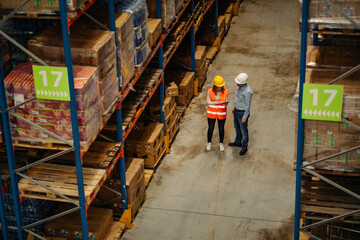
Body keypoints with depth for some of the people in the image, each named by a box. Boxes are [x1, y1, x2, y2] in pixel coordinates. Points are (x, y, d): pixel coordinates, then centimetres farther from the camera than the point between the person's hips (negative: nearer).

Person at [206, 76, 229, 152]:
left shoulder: (225, 92, -11)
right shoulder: (210, 91, -14)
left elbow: (226, 102, -4)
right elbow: (208, 102, -11)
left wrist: (225, 104, -29)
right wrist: (219, 102, -22)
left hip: (221, 113, 1)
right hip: (211, 113, -1)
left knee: (221, 129, 13)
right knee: (211, 128, 11)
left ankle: (221, 143, 34)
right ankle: (209, 143, 34)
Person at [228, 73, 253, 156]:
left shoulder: (247, 91, -30)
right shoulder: (239, 86, -4)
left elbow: (248, 105, -23)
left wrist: (245, 117, -18)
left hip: (242, 112, -8)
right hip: (236, 111, 9)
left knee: (243, 131, 9)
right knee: (237, 128, 26)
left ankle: (244, 147, 25)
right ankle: (238, 142, 46)